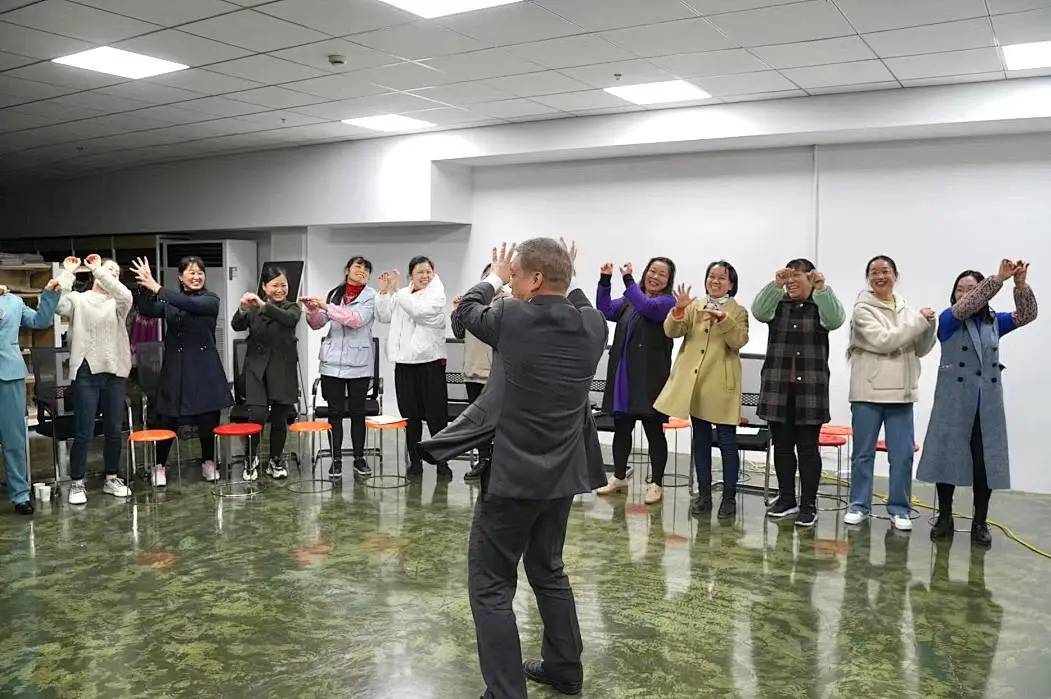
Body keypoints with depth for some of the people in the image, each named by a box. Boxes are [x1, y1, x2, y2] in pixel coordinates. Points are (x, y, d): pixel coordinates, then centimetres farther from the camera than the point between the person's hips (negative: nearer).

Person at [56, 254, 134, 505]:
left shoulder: (117, 302, 10)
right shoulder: (78, 299, 5)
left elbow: (126, 296, -15)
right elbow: (59, 306, -17)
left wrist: (97, 268, -13)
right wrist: (68, 273, -10)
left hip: (114, 373, 3)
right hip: (86, 373, -3)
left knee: (114, 431, 10)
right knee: (83, 433, -2)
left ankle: (111, 479, 23)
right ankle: (77, 483, 11)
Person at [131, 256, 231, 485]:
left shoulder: (210, 300, 1)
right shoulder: (169, 302, 10)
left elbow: (190, 304, -19)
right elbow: (147, 311, -7)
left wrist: (157, 288, -23)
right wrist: (145, 287, -23)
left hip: (204, 368, -2)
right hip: (175, 368, 2)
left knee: (207, 420, 4)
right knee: (167, 421, 1)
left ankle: (208, 462, 22)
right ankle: (159, 466, 15)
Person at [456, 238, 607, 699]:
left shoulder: (511, 318, -15)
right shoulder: (593, 325, -3)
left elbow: (468, 309, 7)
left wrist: (494, 277, 24)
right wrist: (567, 279, 30)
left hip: (513, 473, -6)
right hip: (563, 474, 6)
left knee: (491, 584, 5)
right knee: (548, 570, 24)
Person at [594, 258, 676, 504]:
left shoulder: (668, 302, -3)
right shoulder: (628, 301, 15)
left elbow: (646, 307, -22)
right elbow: (605, 310, 1)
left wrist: (627, 279, -22)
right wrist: (605, 280, -10)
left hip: (650, 378, -5)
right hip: (623, 375, 6)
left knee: (654, 431, 3)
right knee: (621, 428, 13)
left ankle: (656, 484, 14)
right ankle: (619, 477, 27)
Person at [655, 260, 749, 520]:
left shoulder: (738, 312, 2)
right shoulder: (693, 307, 10)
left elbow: (739, 341, -13)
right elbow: (672, 331, -1)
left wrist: (724, 319, -26)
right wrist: (679, 309, -17)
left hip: (721, 385, -3)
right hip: (694, 383, 3)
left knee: (726, 441, -1)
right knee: (701, 440, 11)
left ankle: (729, 497, 9)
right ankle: (703, 494, 21)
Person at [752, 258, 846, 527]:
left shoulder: (820, 306, 4)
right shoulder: (777, 305, 9)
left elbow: (835, 319, -17)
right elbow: (759, 311, -11)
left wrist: (822, 288, -30)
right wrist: (776, 285, -26)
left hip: (810, 389, -2)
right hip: (777, 387, 3)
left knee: (808, 447, 1)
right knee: (782, 445, 8)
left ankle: (808, 505, 7)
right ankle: (787, 499, 20)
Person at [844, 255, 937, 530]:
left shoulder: (905, 309, 12)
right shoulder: (863, 309, -4)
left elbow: (920, 350, 14)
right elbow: (882, 341, -16)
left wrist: (929, 326, -3)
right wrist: (918, 321, -12)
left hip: (901, 392, 4)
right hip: (868, 392, -4)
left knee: (903, 454, 4)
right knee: (863, 453, 6)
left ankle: (899, 508, 15)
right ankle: (858, 505, 17)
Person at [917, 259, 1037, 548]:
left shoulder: (993, 322, 10)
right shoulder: (948, 319, -2)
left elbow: (1026, 315, -1)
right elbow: (965, 307, -20)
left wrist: (1021, 283, -16)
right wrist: (999, 278, -25)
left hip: (987, 403, 3)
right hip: (954, 400, -3)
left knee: (984, 461, 4)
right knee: (948, 457, 4)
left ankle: (980, 522, 14)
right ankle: (945, 518, 17)